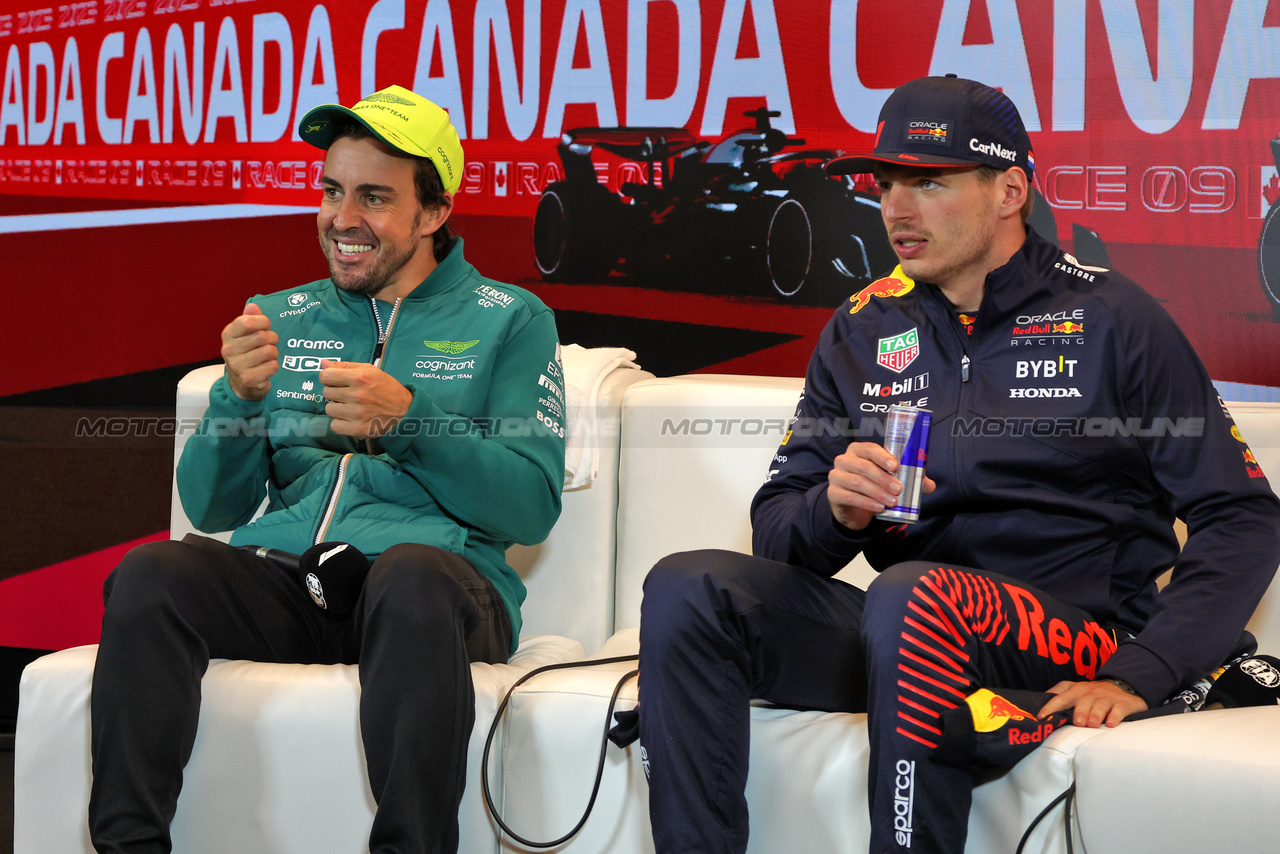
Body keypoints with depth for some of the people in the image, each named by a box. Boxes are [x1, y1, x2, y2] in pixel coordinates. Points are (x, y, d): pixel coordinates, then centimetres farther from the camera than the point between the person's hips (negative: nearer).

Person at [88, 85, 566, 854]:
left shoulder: (510, 322, 13)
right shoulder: (281, 319, 22)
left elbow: (533, 507, 1)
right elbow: (213, 509, 15)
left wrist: (408, 419, -12)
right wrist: (241, 399, -4)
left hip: (432, 575, -3)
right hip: (281, 582, 3)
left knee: (410, 577, -39)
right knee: (149, 575, -27)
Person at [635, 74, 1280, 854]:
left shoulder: (1108, 319, 2)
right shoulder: (865, 330, 14)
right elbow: (775, 532, 13)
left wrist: (1139, 674, -13)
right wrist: (835, 511, -12)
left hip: (1071, 645, -4)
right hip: (918, 629, 5)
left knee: (914, 593, -36)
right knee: (686, 587, -18)